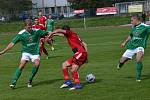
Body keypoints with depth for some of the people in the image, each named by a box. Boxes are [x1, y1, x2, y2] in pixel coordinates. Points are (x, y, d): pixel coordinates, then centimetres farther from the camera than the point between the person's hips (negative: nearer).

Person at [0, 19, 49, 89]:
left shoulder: (37, 32, -6)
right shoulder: (21, 34, -9)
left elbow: (46, 34, 6)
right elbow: (12, 43, -7)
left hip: (35, 52, 1)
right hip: (26, 52, -1)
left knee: (37, 64, -24)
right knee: (21, 65, -20)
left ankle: (30, 80, -5)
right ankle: (13, 82, -14)